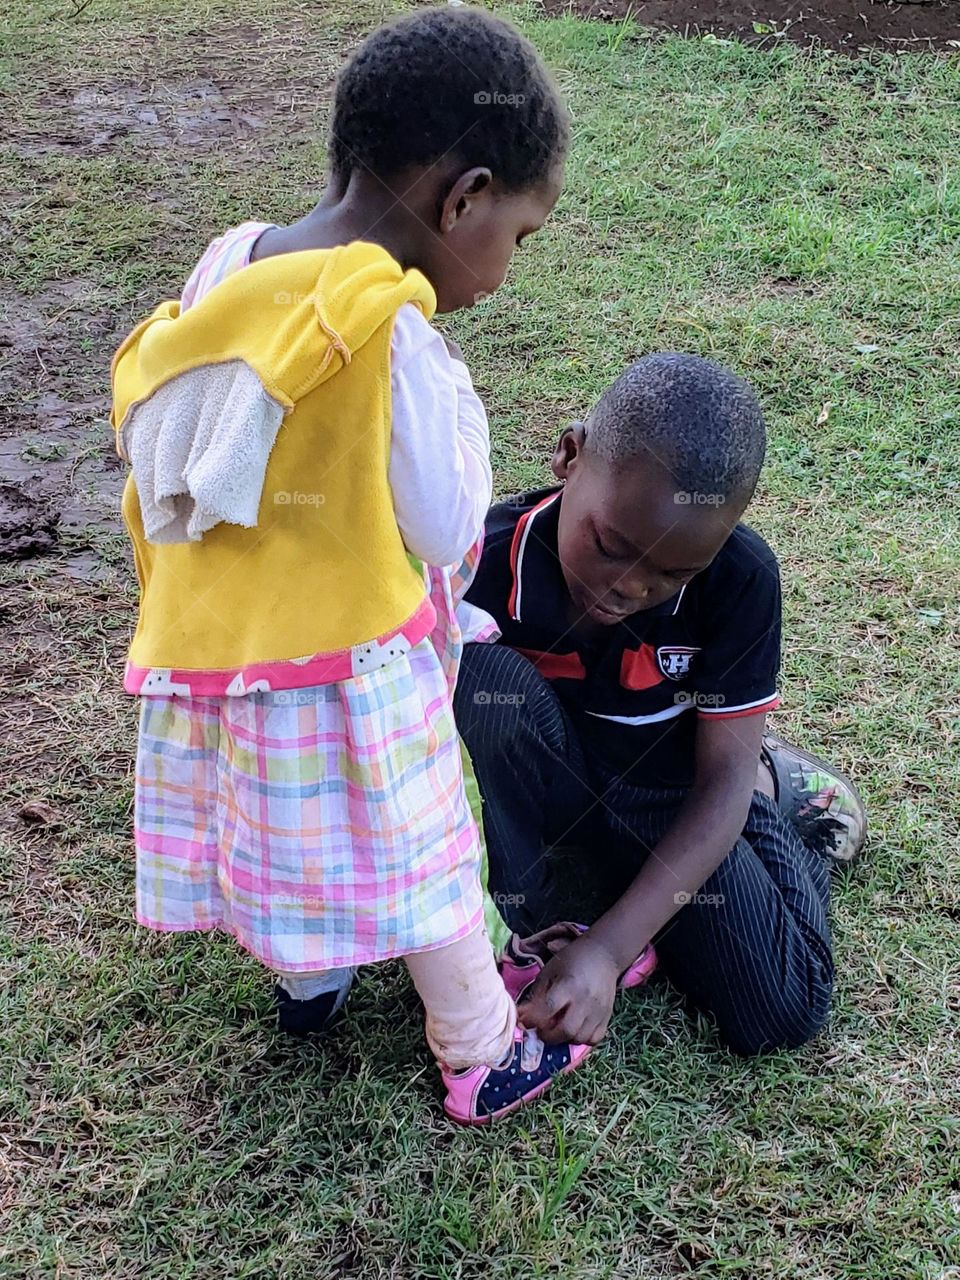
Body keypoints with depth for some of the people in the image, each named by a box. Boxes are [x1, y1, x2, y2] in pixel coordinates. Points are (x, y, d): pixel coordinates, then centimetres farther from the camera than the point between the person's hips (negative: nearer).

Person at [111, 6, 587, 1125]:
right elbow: (444, 535, -13)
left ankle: (306, 975, 52)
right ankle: (482, 1059, 30)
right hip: (346, 663, -6)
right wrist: (455, 410, 5)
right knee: (417, 857, 12)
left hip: (207, 651, 7)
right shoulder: (393, 338, -23)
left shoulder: (225, 270, 0)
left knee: (275, 825, 26)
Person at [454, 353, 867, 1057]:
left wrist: (607, 947, -27)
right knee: (482, 676, -32)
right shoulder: (488, 562, -27)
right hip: (531, 788, -1)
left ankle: (774, 789, 19)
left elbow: (723, 777, -19)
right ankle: (524, 939, -16)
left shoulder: (740, 579, -22)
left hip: (664, 798, 1)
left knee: (781, 1013, -12)